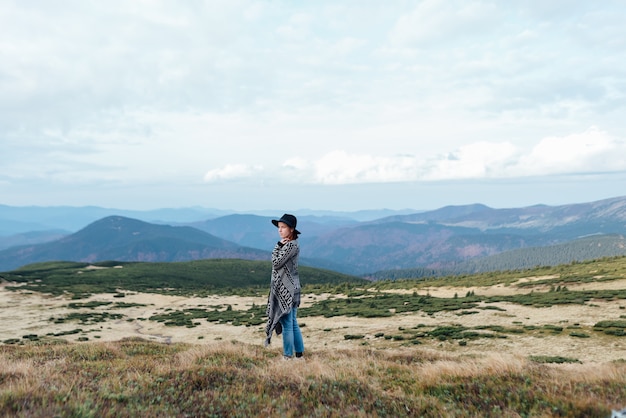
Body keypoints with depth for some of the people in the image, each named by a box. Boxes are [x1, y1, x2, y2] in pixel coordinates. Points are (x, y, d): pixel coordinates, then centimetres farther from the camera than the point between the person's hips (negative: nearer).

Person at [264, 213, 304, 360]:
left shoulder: (291, 245, -15)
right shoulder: (287, 244, 15)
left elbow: (276, 263, -15)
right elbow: (276, 262, 15)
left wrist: (278, 245, -7)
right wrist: (280, 245, 7)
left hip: (286, 290, -10)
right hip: (289, 289, 10)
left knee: (287, 324, -4)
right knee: (293, 324, 14)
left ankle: (288, 356, 2)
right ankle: (299, 354, 21)